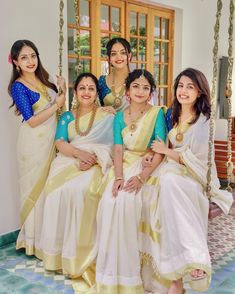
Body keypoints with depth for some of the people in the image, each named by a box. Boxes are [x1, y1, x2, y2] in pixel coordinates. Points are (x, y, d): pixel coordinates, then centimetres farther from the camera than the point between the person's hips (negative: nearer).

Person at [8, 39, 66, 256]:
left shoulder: (43, 79, 8)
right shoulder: (18, 86, -11)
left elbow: (57, 105, 17)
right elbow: (32, 120, -17)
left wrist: (63, 91, 2)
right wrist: (57, 104, -15)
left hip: (52, 139, 7)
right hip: (34, 143, -6)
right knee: (36, 188, 3)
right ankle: (34, 241, 18)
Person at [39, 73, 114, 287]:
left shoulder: (107, 117, 9)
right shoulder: (67, 117, 18)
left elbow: (112, 146, -2)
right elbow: (60, 143, 3)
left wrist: (92, 159, -20)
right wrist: (79, 153, -17)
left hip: (96, 164, -3)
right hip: (69, 161, 3)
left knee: (79, 189, -33)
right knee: (57, 189, -27)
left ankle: (79, 251, -23)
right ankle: (59, 249, -14)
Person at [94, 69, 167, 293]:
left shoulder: (157, 113, -2)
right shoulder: (120, 116, 10)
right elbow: (118, 149, 0)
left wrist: (141, 177, -22)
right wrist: (118, 177, -17)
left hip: (147, 166, -3)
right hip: (123, 166, 3)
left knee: (126, 202, -30)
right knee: (109, 202, -24)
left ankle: (126, 275, -15)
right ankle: (110, 268, -9)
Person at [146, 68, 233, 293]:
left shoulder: (203, 122, -8)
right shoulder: (172, 115, 12)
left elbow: (195, 160, -12)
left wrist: (165, 151, -4)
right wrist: (154, 155, 3)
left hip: (193, 179, -5)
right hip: (171, 172, 6)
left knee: (170, 180, -34)